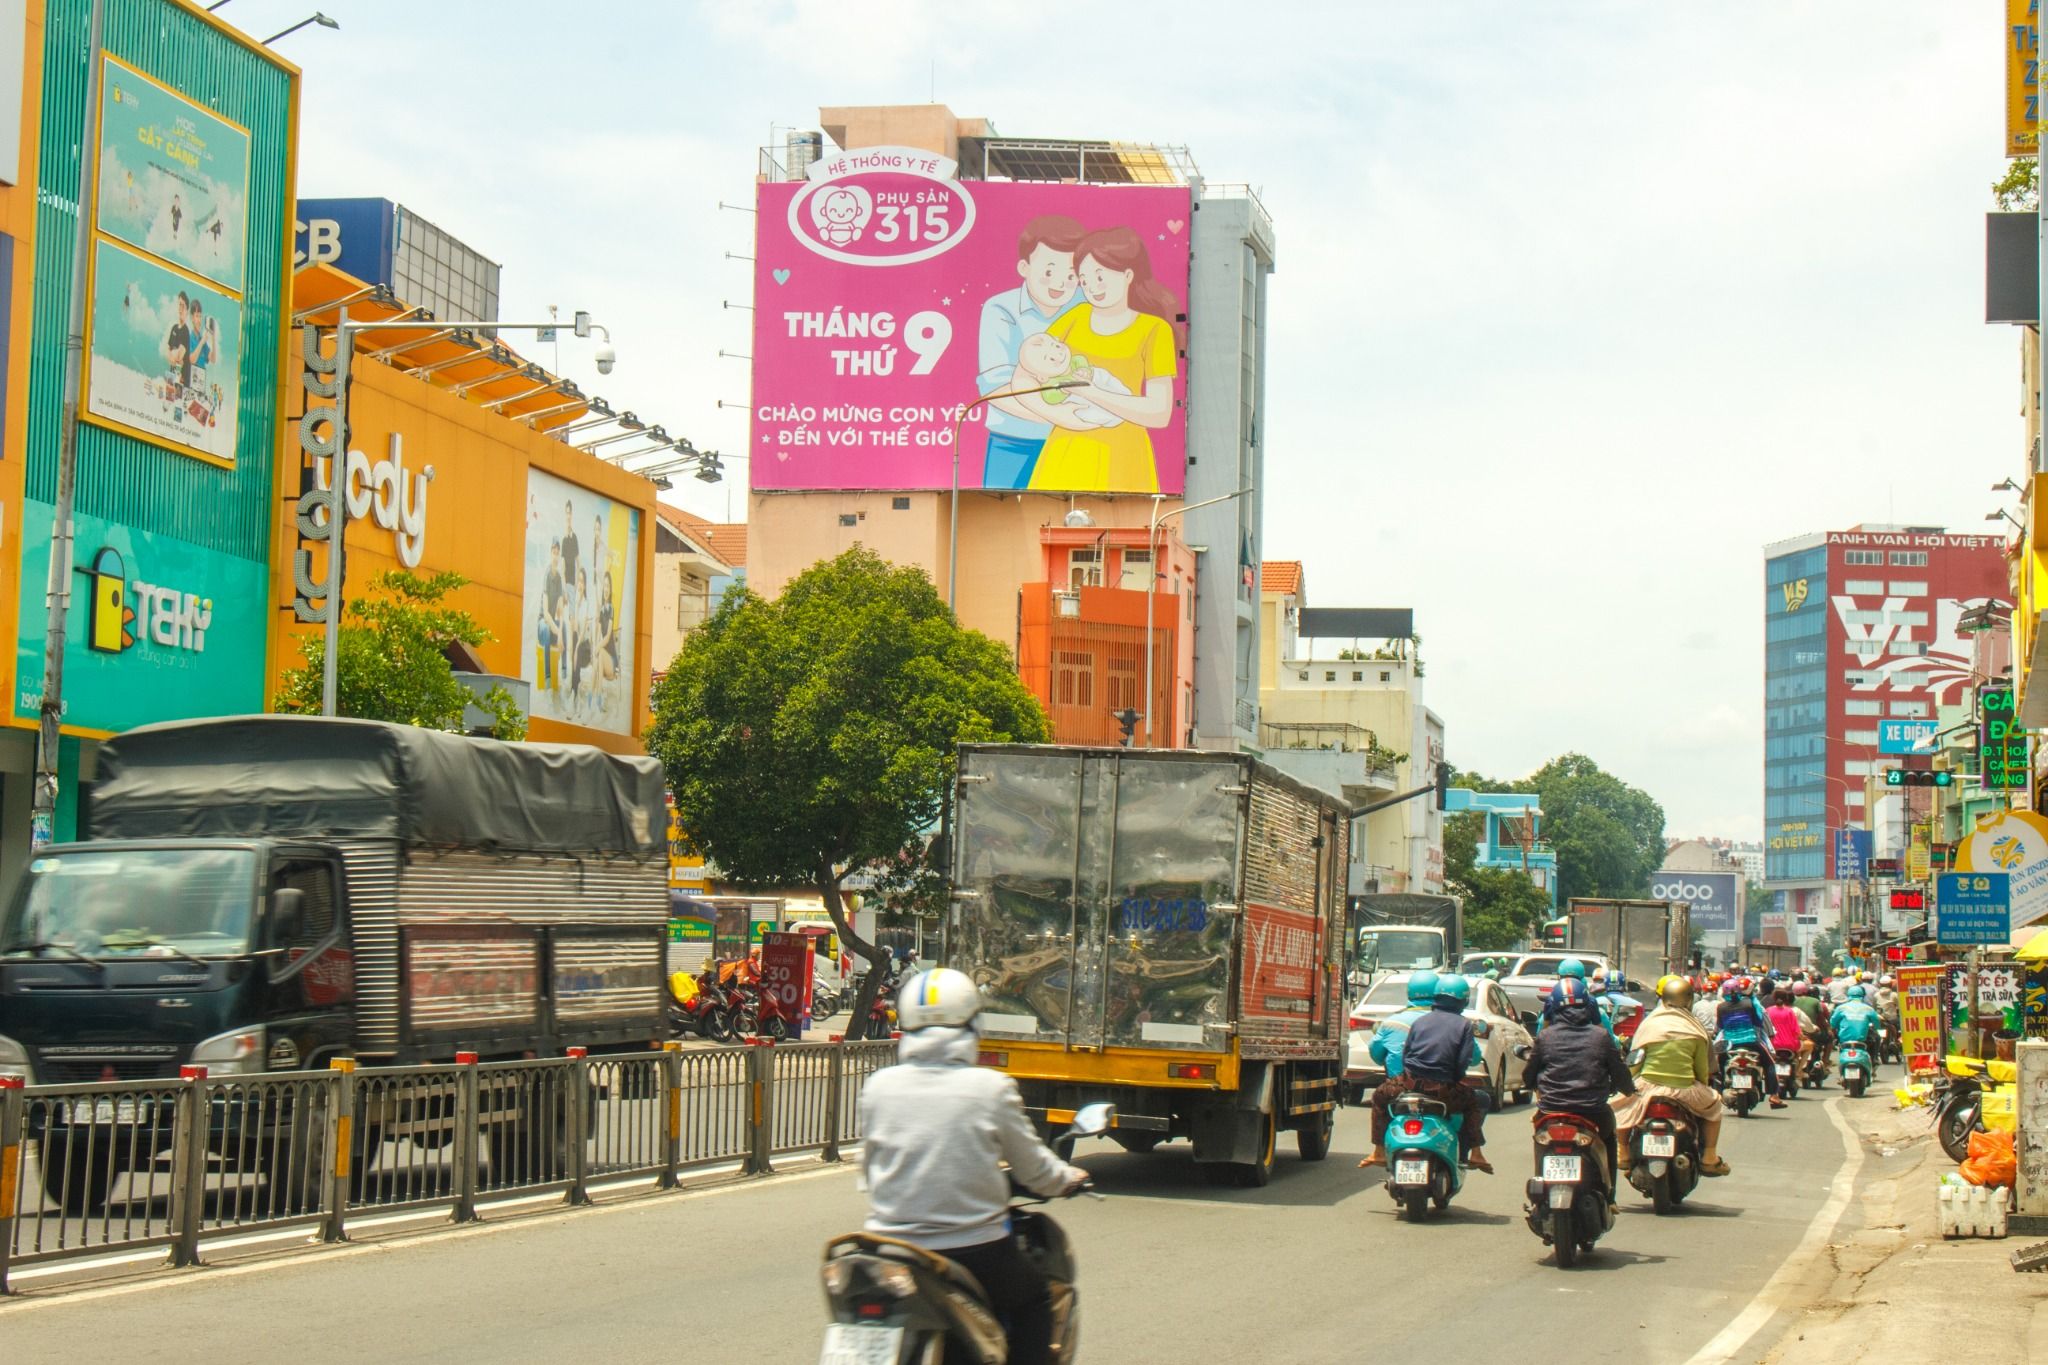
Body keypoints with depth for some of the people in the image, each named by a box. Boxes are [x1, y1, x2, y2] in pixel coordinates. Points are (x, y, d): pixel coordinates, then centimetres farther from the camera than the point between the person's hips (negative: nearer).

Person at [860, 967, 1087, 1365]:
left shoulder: (878, 1086, -2)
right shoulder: (992, 1088, -9)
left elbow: (869, 1166, 10)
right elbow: (1032, 1165, 1)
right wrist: (1069, 1178, 23)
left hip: (890, 1245, 2)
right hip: (974, 1248, -2)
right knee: (1034, 1300, 23)